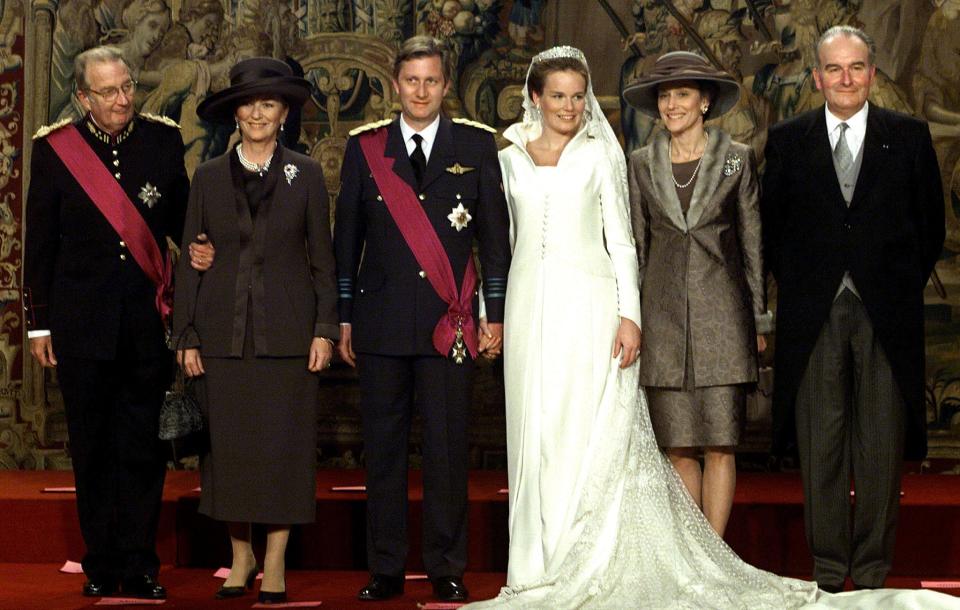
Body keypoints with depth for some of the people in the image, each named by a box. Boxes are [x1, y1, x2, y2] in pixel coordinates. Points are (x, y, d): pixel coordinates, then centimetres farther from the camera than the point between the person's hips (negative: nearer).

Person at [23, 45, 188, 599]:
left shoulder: (163, 140, 3)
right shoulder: (54, 148, 0)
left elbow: (180, 218, 10)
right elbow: (40, 243, 4)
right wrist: (39, 323, 3)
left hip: (148, 320, 1)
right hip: (82, 321, 0)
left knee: (143, 450, 3)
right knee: (93, 451, 8)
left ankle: (140, 566, 12)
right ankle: (102, 567, 18)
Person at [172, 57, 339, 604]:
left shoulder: (306, 174, 4)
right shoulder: (209, 177, 7)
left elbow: (323, 257, 4)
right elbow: (190, 262, 7)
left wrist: (325, 329, -3)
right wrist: (187, 336, 2)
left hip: (287, 332, -1)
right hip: (224, 331, 1)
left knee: (285, 444, -1)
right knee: (229, 445, 3)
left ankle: (275, 560, 8)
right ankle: (241, 554, 18)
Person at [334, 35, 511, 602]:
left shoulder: (477, 144, 7)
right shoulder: (365, 147, 9)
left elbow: (495, 232, 8)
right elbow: (347, 237, 11)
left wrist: (495, 313, 3)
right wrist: (344, 318, 7)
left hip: (451, 321, -1)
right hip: (382, 320, 1)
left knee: (448, 449, 0)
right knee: (383, 449, 4)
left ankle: (447, 569, 10)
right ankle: (386, 569, 12)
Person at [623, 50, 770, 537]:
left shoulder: (736, 159, 4)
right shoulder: (641, 165, 9)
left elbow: (752, 242, 5)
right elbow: (635, 246, 11)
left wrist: (759, 319, 3)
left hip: (721, 310, -2)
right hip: (663, 311, 2)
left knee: (719, 443, -3)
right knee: (677, 447, 2)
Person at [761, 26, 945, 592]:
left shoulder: (909, 136, 6)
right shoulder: (787, 140, 7)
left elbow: (931, 222, 8)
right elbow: (772, 225, 11)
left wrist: (904, 286, 3)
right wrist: (797, 286, 4)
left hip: (886, 313, 0)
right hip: (814, 312, 0)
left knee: (882, 445, 3)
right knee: (820, 444, 4)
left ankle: (873, 569, 11)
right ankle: (828, 567, 12)